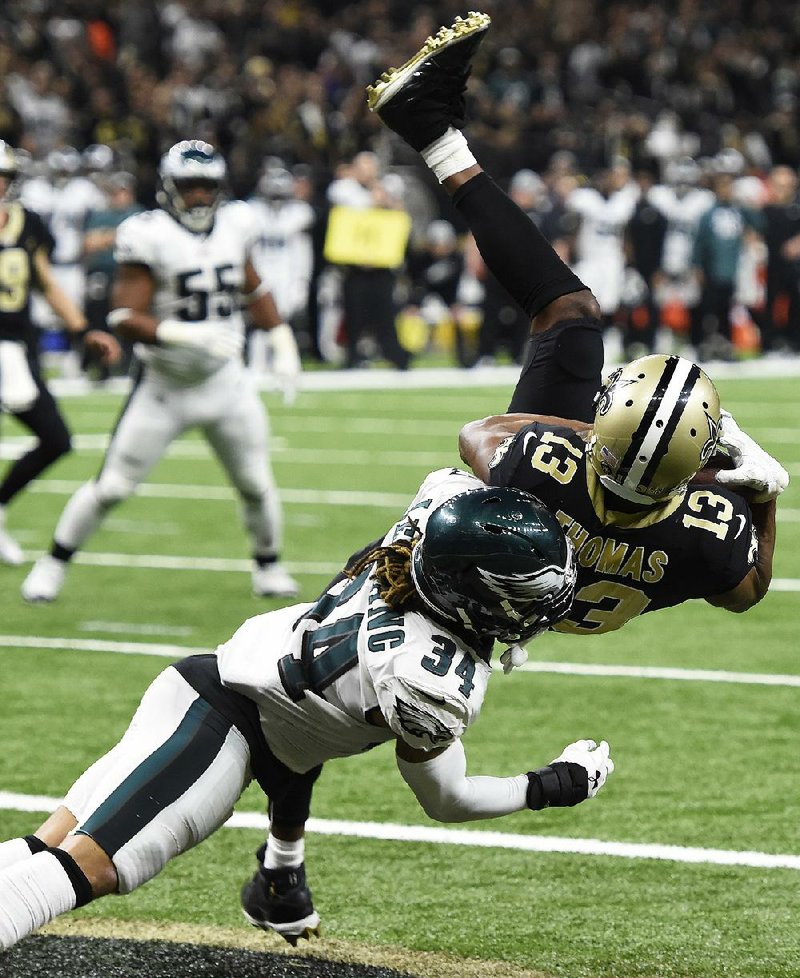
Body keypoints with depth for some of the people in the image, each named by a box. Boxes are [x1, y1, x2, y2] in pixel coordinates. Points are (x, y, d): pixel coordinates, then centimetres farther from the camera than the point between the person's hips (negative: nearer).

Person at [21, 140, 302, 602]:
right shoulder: (150, 236, -17)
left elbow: (254, 288, 18)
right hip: (164, 388, -4)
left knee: (257, 485, 8)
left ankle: (269, 565, 32)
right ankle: (54, 563, 15)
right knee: (112, 486, -2)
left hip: (226, 384, 4)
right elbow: (126, 317, -22)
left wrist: (282, 340, 10)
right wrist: (188, 335, -32)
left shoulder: (234, 226, 0)